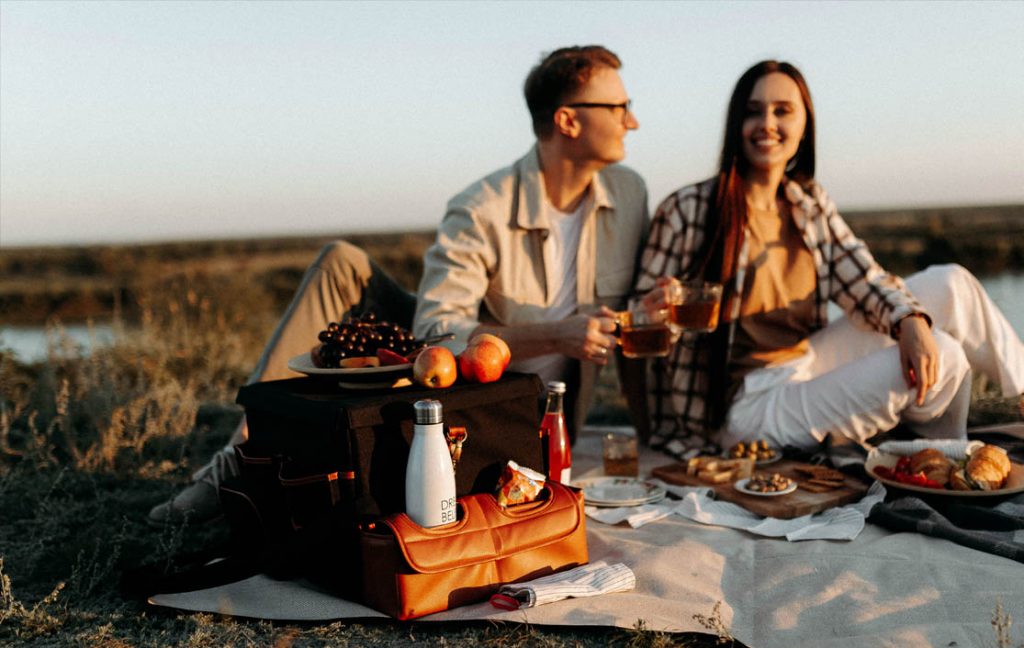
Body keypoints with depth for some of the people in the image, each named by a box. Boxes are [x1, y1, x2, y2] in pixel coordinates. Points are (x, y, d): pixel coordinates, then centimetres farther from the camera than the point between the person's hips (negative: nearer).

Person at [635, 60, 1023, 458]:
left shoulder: (810, 203, 6)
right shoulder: (688, 211, -13)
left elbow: (862, 278, -2)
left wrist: (910, 322, -22)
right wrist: (659, 312, -30)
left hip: (807, 362, 7)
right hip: (745, 407, -7)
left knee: (948, 284, 2)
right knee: (942, 357, -16)